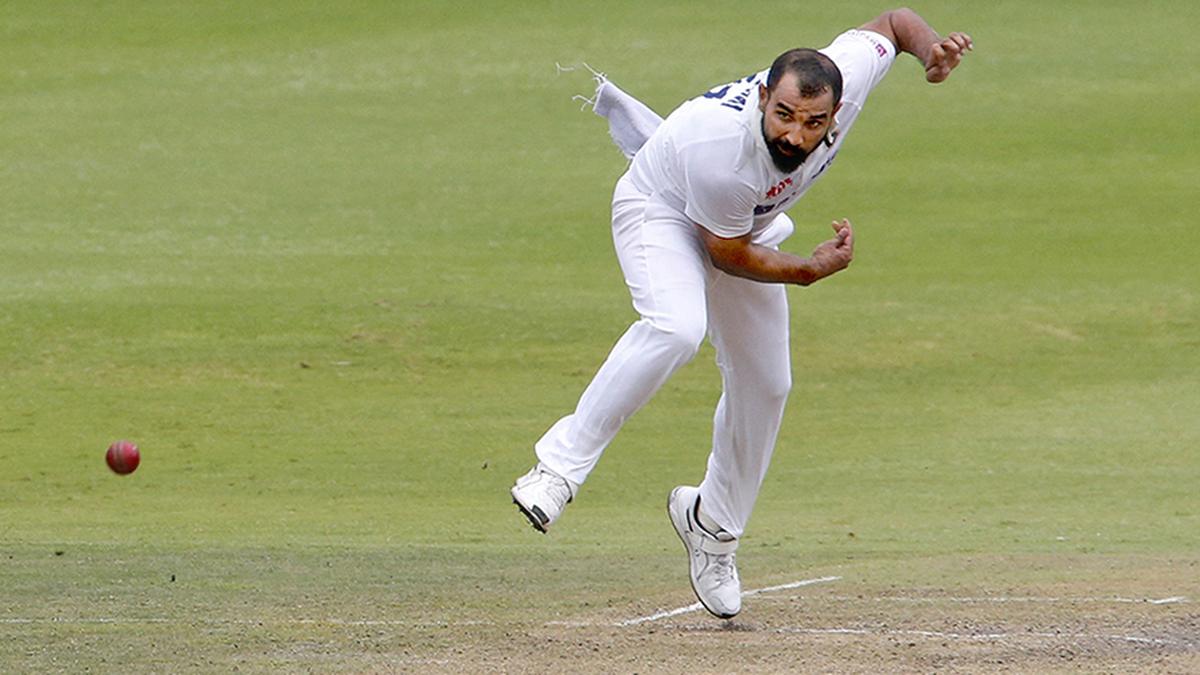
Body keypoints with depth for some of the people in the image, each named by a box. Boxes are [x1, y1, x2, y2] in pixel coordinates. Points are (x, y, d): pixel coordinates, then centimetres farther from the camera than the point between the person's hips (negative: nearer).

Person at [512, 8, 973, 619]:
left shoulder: (848, 75, -32)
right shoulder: (722, 145, -43)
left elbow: (892, 20, -10)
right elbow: (727, 253, -26)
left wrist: (930, 46, -30)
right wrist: (809, 270, -29)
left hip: (752, 222, 6)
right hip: (661, 209, -6)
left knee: (764, 385, 9)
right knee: (677, 328, -35)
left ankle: (712, 524, 31)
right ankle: (561, 464, -26)